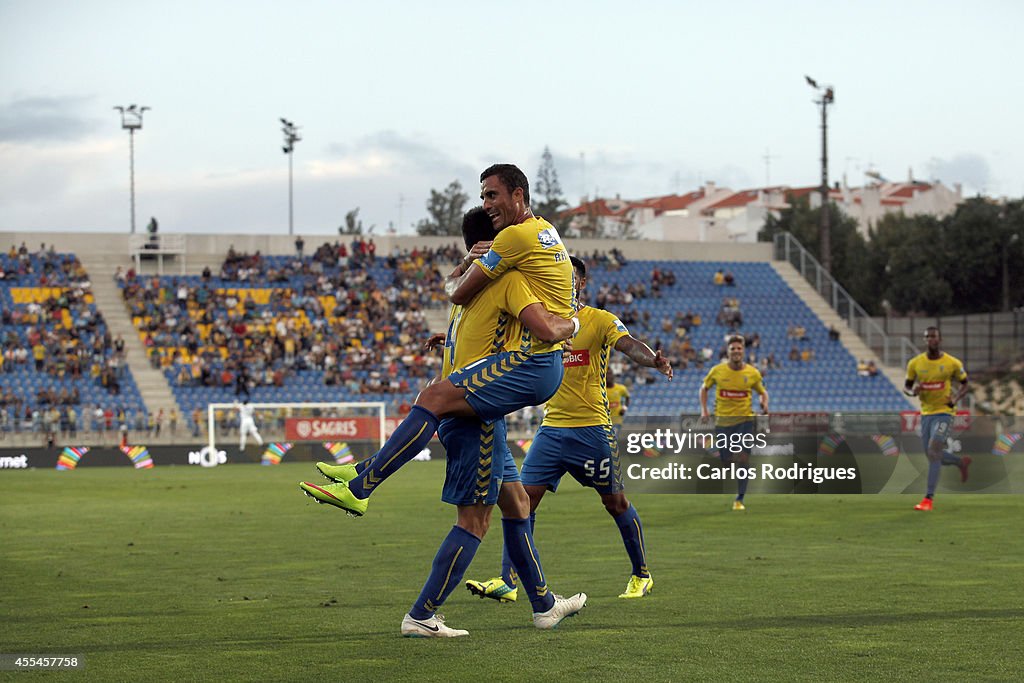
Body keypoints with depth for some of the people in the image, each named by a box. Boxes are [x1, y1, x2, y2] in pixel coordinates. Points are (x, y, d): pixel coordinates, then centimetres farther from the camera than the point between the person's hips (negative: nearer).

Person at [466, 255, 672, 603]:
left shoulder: (601, 320, -4)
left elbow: (630, 345, -19)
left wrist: (655, 361, -42)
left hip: (592, 428, -4)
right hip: (551, 428, 4)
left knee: (615, 502, 4)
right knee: (525, 498, -6)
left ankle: (642, 576, 22)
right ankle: (507, 582, -6)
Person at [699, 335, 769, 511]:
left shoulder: (752, 373, -3)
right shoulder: (717, 371, -3)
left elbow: (763, 392, 12)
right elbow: (704, 388, 12)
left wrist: (764, 404, -10)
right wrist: (704, 410, 1)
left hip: (744, 419, -1)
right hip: (722, 420, 1)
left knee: (743, 459, -12)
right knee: (725, 461, 2)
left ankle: (739, 500, -5)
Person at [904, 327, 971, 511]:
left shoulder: (953, 363, -6)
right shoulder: (915, 363, 0)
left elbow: (964, 384, 8)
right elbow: (906, 386, 10)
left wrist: (956, 398, -11)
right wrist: (913, 391, -14)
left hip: (944, 412, -5)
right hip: (926, 413, 5)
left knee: (933, 451, -18)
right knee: (933, 455, 11)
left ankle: (928, 498, -17)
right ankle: (961, 462, 43)